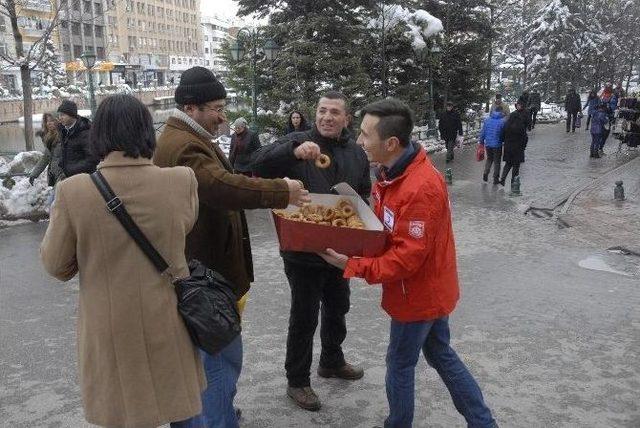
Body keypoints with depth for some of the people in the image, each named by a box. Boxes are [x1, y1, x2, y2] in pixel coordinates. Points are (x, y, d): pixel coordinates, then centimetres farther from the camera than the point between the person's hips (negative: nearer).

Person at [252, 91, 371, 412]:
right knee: (304, 317, 6)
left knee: (337, 309, 23)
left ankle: (332, 361, 47)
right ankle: (297, 380, 23)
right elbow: (261, 165, -27)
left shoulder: (356, 153, 5)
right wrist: (294, 151, -43)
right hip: (303, 251, -6)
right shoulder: (299, 142, -12)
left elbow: (365, 194, 17)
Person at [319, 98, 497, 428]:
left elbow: (407, 258, -29)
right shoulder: (395, 171, -1)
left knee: (400, 364, 11)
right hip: (431, 289, 9)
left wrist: (352, 265, -28)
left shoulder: (421, 189, -31)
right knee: (441, 354, 22)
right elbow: (386, 228, 9)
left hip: (418, 293, -9)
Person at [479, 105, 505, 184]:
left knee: (489, 159, 23)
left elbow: (482, 132, 3)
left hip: (487, 144, 3)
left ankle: (485, 173, 8)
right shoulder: (502, 121, -12)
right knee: (497, 161, 10)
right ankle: (495, 179, 14)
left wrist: (481, 142, 12)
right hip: (497, 145, -3)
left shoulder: (487, 120, -2)